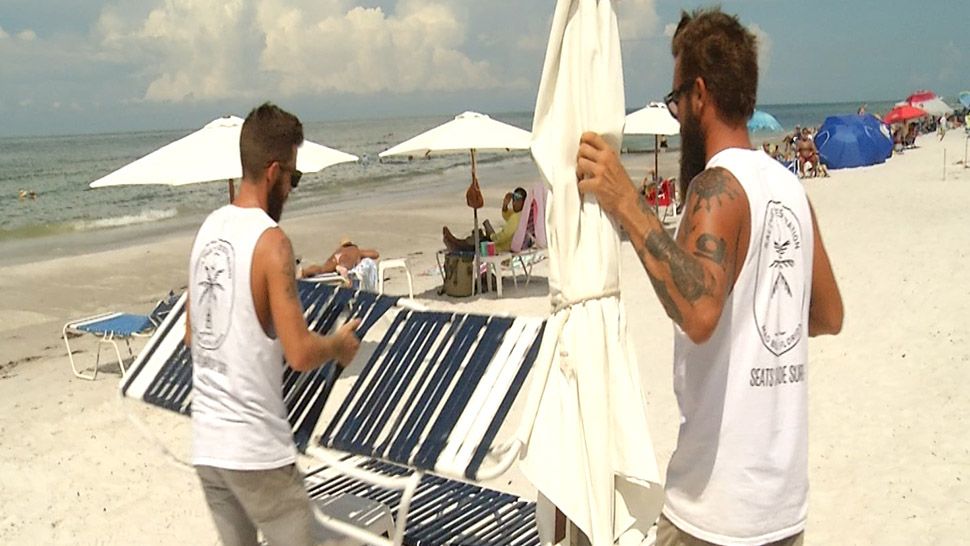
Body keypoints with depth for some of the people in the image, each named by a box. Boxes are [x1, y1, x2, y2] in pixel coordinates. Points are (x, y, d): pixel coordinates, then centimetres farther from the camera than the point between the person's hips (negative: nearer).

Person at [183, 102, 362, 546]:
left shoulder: (207, 230, 6)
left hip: (205, 442, 7)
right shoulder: (271, 240, -16)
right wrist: (338, 344, -1)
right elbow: (300, 354, -20)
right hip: (256, 449, -7)